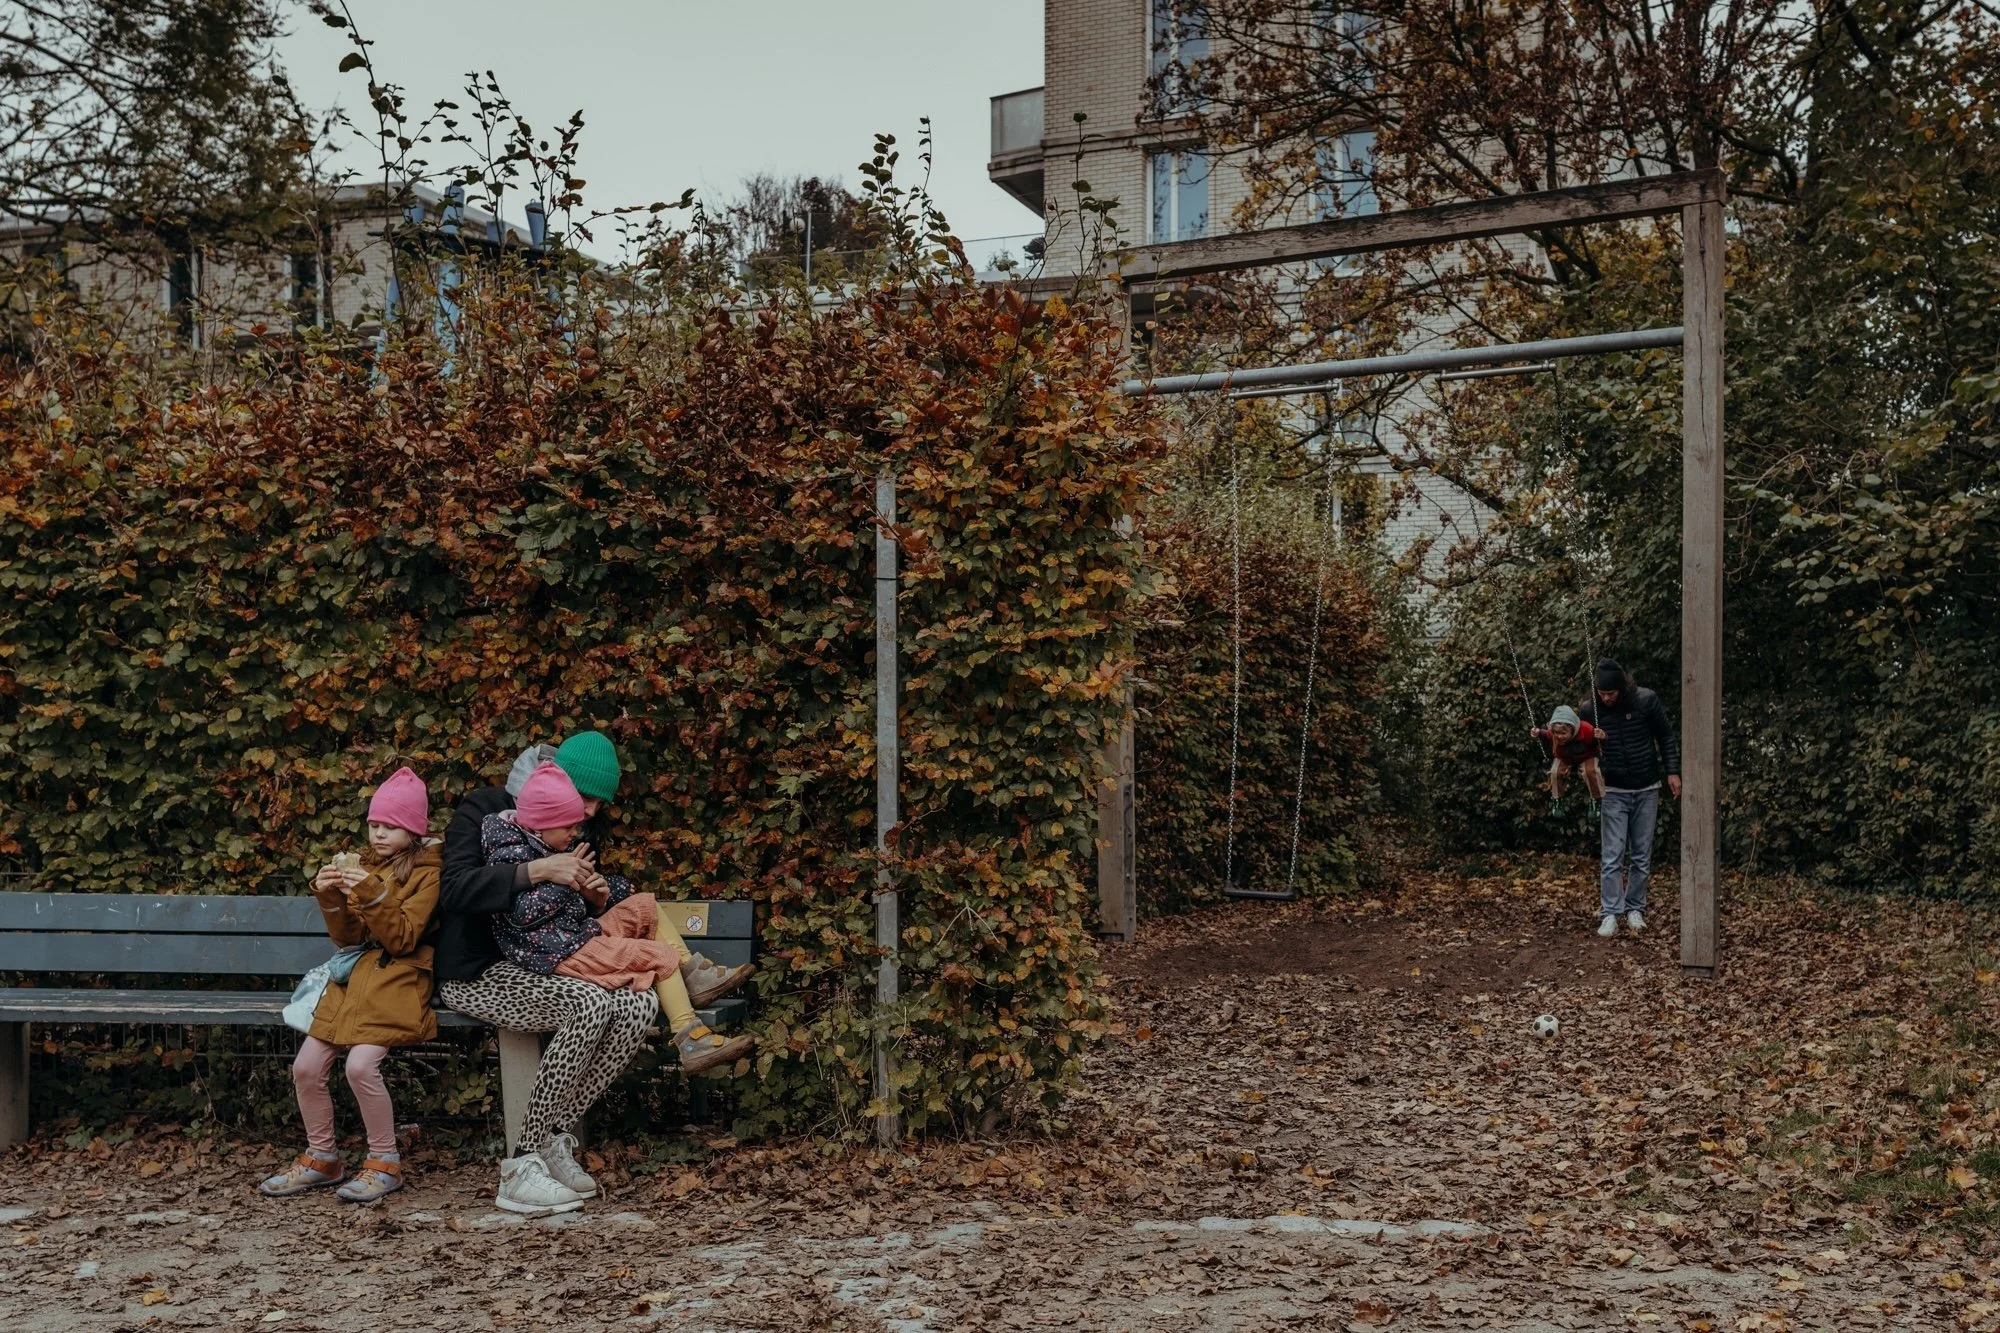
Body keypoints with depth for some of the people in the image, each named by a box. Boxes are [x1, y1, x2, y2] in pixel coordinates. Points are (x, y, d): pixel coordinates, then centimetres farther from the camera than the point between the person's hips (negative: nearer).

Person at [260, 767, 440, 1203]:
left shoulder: (427, 872, -3)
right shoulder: (369, 865, 14)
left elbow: (401, 939, -12)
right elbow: (348, 936, 9)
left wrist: (372, 894, -24)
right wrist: (331, 897, -8)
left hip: (398, 981, -6)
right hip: (356, 974, 6)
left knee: (361, 1064, -25)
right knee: (306, 1066, -6)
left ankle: (385, 1163, -9)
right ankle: (322, 1158, 12)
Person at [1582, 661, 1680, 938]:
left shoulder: (1646, 700, -11)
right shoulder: (1589, 709, -11)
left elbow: (1666, 736, 1)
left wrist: (1673, 771, -2)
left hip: (1646, 790, 1)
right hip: (1613, 792, -1)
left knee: (1642, 856, 7)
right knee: (1612, 856, -7)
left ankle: (1635, 909, 18)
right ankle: (1610, 913, -5)